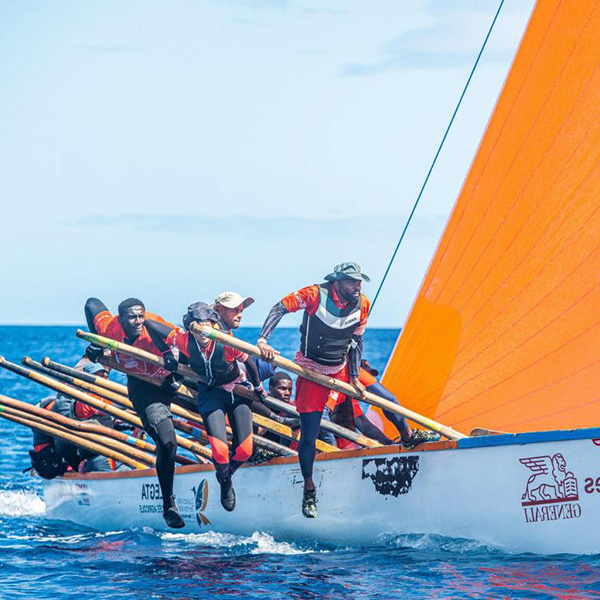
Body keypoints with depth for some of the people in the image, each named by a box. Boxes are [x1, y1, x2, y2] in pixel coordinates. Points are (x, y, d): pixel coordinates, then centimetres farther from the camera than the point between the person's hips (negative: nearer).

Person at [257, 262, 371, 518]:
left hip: (343, 369, 5)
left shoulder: (362, 305, -7)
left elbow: (356, 341, 3)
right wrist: (263, 340, -29)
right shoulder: (315, 295, -21)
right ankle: (309, 491, 8)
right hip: (312, 372, -5)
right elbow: (280, 308, -19)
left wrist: (354, 378, -1)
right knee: (309, 436, -5)